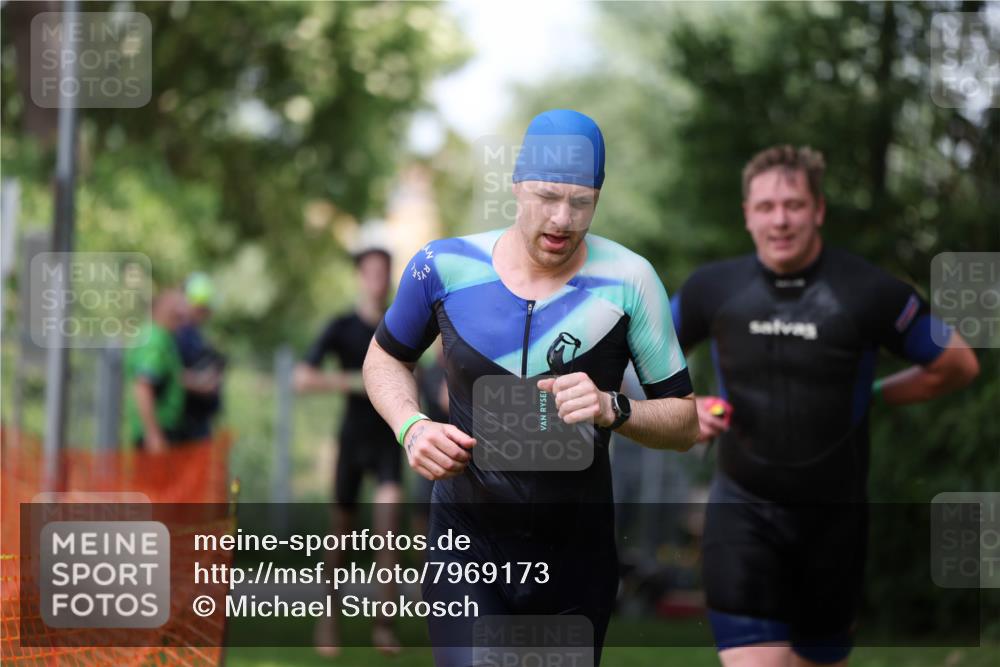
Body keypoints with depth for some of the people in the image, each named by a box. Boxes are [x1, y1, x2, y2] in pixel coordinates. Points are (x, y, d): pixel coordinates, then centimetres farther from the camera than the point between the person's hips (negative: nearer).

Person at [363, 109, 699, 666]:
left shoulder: (628, 280, -10)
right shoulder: (446, 266, -7)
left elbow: (684, 421, -4)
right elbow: (387, 357, 13)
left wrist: (612, 409, -24)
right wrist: (412, 426, -7)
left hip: (578, 555, 1)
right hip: (469, 548, -1)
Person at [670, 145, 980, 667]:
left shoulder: (870, 292, -9)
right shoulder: (714, 288, -3)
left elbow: (958, 365, 3)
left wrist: (869, 395, 5)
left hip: (833, 517, 0)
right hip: (743, 509, 0)